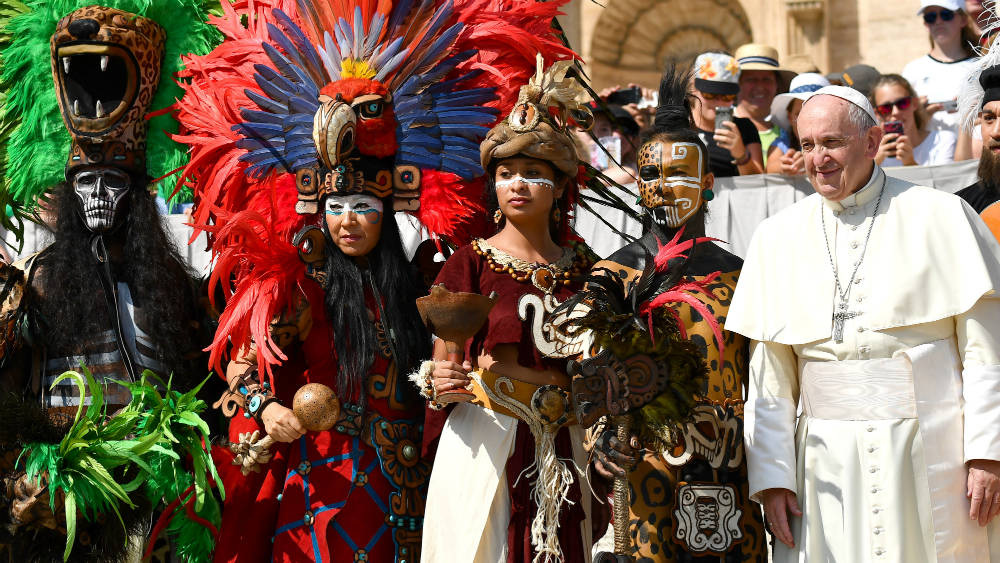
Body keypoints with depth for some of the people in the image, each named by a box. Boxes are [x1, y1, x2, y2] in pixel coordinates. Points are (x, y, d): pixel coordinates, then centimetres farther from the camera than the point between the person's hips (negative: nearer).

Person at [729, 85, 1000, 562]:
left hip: (932, 453, -2)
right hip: (829, 463, 2)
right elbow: (768, 375, 7)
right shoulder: (777, 237, 8)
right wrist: (770, 476, 1)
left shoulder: (940, 216, 2)